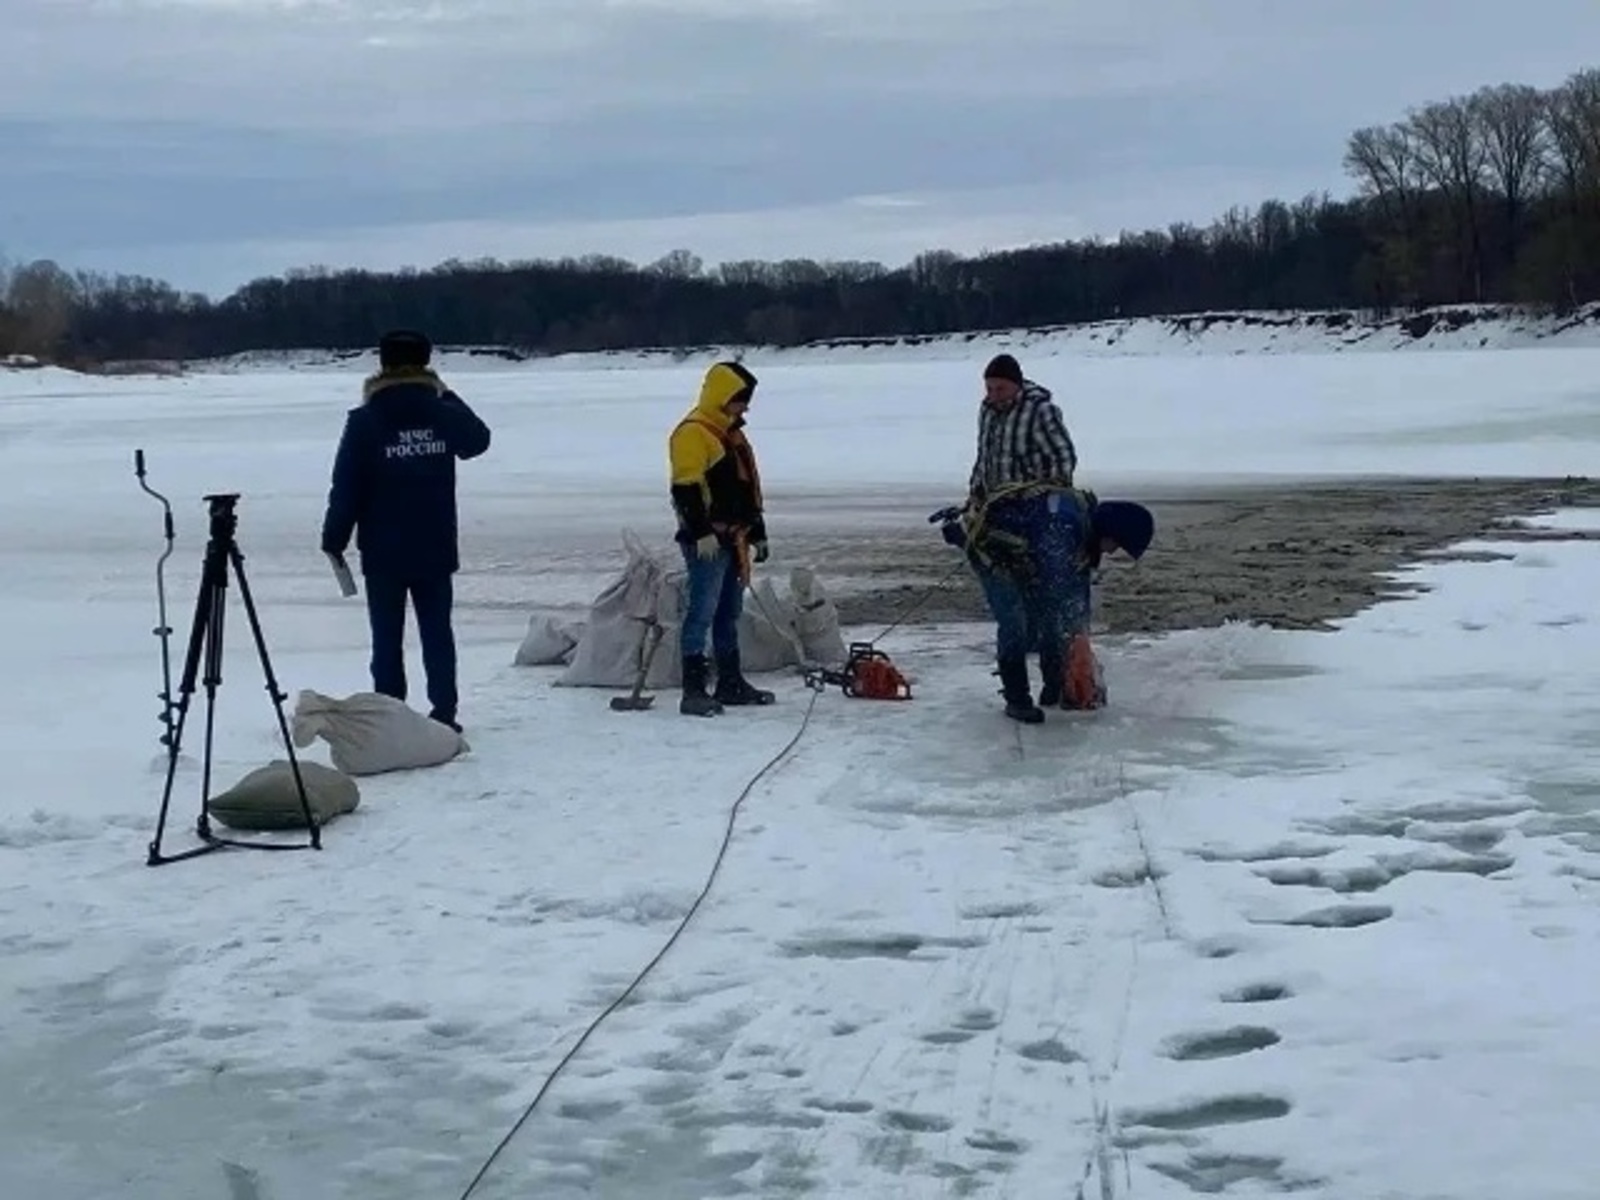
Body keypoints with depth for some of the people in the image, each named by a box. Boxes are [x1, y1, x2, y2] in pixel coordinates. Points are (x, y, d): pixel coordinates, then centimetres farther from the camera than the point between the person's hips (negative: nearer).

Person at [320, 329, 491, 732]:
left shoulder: (365, 421, -11)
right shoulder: (444, 415, -3)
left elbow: (346, 486, -9)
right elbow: (478, 439, 20)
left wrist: (333, 538, 1)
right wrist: (447, 396, 26)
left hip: (383, 551, -2)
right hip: (436, 549, 3)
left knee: (387, 637, 4)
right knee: (437, 631, 10)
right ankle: (444, 713, 11)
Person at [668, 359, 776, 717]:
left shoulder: (733, 435, 20)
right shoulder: (692, 433, -11)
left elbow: (748, 489, 26)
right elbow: (686, 488, -18)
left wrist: (757, 532, 24)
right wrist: (701, 532, -22)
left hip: (734, 538, 10)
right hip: (707, 541, -10)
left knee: (730, 613, 15)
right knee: (702, 612, -12)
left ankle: (731, 682, 23)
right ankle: (694, 690, -13)